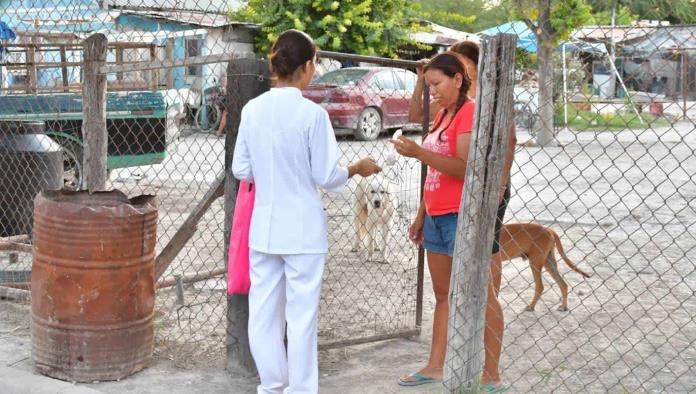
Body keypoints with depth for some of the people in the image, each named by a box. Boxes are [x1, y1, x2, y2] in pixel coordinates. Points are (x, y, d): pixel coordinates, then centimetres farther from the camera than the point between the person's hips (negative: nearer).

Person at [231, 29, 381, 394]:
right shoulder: (312, 114, -14)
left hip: (264, 227, 5)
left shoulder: (252, 109, -1)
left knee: (263, 312, 12)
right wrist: (357, 168, 8)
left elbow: (241, 170, 5)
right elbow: (326, 176, -10)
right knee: (301, 316, 4)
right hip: (302, 230, -4)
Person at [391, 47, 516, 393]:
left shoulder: (471, 112, -11)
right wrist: (421, 216, 20)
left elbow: (464, 169, -22)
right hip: (436, 217, 9)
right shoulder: (442, 115, 16)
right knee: (442, 295, 15)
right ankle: (435, 366, 23)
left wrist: (418, 152, -26)